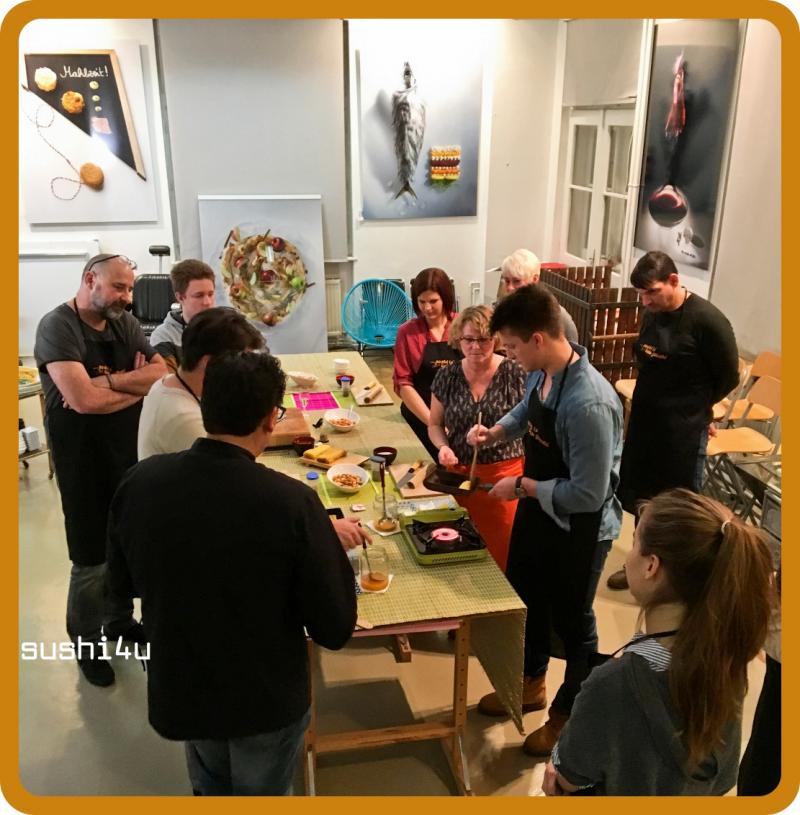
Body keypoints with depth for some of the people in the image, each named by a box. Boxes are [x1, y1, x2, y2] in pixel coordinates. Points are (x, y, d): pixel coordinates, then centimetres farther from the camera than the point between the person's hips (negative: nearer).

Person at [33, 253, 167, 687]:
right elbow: (83, 399, -27)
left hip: (130, 451, 6)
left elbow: (164, 376, -5)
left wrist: (108, 382, -18)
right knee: (92, 557, 5)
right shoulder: (57, 326, -15)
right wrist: (135, 383, -12)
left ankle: (120, 620, 40)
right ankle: (85, 642, 27)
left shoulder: (125, 323, 5)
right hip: (83, 459, -6)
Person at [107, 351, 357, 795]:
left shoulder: (138, 483, -19)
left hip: (178, 690, 3)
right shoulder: (291, 502, -32)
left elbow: (122, 580, 0)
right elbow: (335, 628, -21)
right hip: (267, 698, -2)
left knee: (211, 786, 33)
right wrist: (331, 543, -7)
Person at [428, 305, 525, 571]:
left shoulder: (515, 374, -9)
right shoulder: (447, 377, 0)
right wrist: (443, 447, -9)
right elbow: (435, 424, 11)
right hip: (459, 474, 3)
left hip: (504, 474, -2)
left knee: (500, 553, 5)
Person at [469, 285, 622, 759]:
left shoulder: (588, 403, -35)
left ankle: (570, 715, 41)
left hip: (579, 530, -8)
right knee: (525, 600, 25)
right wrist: (496, 431, -4)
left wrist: (521, 487, -21)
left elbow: (588, 494, -32)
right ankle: (531, 684, 51)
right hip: (538, 511, 8)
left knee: (572, 621, 15)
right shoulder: (543, 375, -9)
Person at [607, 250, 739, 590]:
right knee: (640, 497, 18)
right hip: (643, 422, 7)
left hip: (683, 431, -7)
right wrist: (652, 404, 5)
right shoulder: (652, 315, 2)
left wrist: (692, 407, 4)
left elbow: (728, 378, -8)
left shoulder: (707, 319, -18)